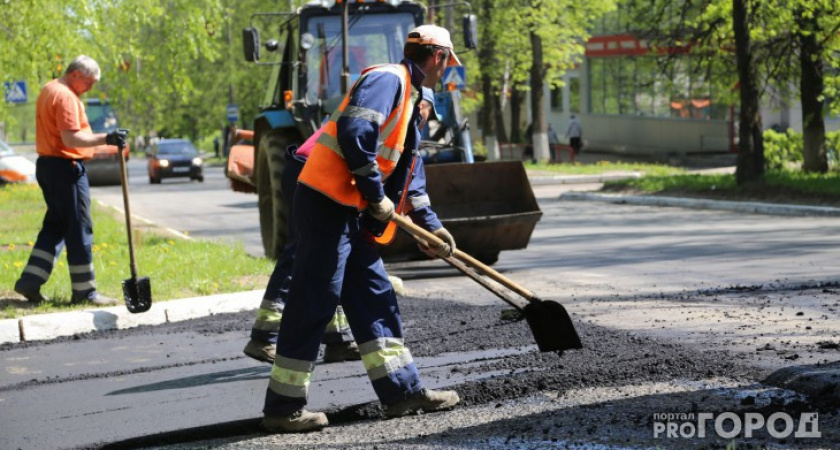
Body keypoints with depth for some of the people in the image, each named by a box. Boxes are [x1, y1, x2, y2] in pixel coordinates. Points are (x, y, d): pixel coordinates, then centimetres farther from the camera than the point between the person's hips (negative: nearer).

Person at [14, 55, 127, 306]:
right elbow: (71, 138, -25)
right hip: (65, 167, -10)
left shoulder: (48, 91, 16)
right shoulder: (66, 97, -16)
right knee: (79, 229, -4)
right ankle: (84, 291, 1)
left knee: (55, 225, 14)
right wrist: (105, 139, -31)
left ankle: (29, 282, 9)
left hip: (46, 164, 10)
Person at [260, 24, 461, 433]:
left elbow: (409, 173, 28)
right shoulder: (388, 79, -10)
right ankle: (283, 407, -2)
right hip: (327, 201, -11)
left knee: (376, 299, 12)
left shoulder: (407, 98, 23)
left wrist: (430, 224, 23)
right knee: (312, 305, -7)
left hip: (351, 213, 11)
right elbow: (353, 131, -24)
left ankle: (402, 391, 17)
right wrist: (376, 195, -17)